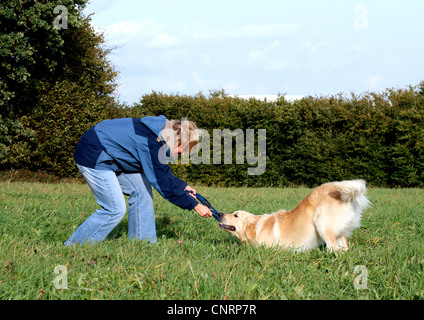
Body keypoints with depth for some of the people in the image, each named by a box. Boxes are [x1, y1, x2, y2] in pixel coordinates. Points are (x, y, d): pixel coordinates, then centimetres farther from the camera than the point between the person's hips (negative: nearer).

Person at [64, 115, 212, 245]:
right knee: (115, 210, -12)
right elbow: (163, 183, -21)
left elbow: (161, 171, 18)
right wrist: (194, 205, -16)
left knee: (141, 189, 5)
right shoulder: (151, 143, -27)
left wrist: (183, 186, 13)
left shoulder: (158, 133, 2)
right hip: (93, 157, -10)